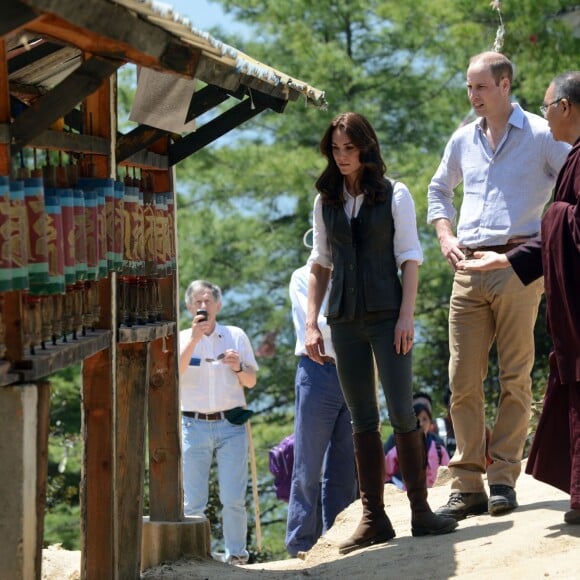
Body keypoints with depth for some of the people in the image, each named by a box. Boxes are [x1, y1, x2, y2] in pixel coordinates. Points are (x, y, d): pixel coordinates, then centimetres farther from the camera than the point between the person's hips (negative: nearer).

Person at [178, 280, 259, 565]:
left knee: (234, 499, -2)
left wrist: (239, 367, -10)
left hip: (231, 425, 1)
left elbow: (251, 382, 10)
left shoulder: (236, 336, 8)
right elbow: (174, 373, -14)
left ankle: (236, 554, 8)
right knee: (193, 502, -1)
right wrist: (194, 338, -21)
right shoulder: (182, 339, 4)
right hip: (194, 425, -1)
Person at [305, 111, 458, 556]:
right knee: (362, 421, 4)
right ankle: (374, 518, 5)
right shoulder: (326, 201, 12)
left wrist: (406, 316, -10)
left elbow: (409, 259, -1)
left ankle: (421, 510, -4)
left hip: (387, 315, -3)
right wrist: (312, 322, 7)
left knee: (402, 412, -10)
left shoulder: (395, 195, 2)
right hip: (345, 320, 3)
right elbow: (320, 264, 14)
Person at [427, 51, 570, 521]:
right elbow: (439, 191, 30)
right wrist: (445, 236, 15)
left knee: (515, 377, -3)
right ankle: (467, 485, 2)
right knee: (463, 380, -1)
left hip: (518, 265, -4)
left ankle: (504, 479, 1)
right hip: (469, 268, 5)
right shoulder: (463, 140, 16)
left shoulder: (540, 135, 1)